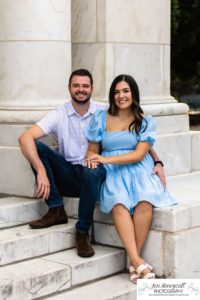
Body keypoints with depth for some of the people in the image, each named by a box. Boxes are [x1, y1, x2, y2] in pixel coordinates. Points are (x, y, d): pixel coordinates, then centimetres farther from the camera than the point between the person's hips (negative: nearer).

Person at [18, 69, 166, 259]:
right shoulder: (59, 115, -3)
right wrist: (41, 171, -30)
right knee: (36, 147, -19)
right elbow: (25, 138, -16)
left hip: (95, 174, -2)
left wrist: (157, 162, -15)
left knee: (91, 171, -38)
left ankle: (83, 233, -20)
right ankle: (56, 211, -14)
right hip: (68, 177, 2)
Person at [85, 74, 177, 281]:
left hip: (138, 170, 0)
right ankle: (138, 262, -39)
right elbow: (92, 150, 13)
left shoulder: (145, 121, 6)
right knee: (119, 204, -34)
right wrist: (92, 158, -12)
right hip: (112, 173, 0)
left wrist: (107, 159, -14)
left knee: (144, 203, -33)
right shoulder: (100, 118, 9)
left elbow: (139, 154, -4)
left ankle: (134, 261, -26)